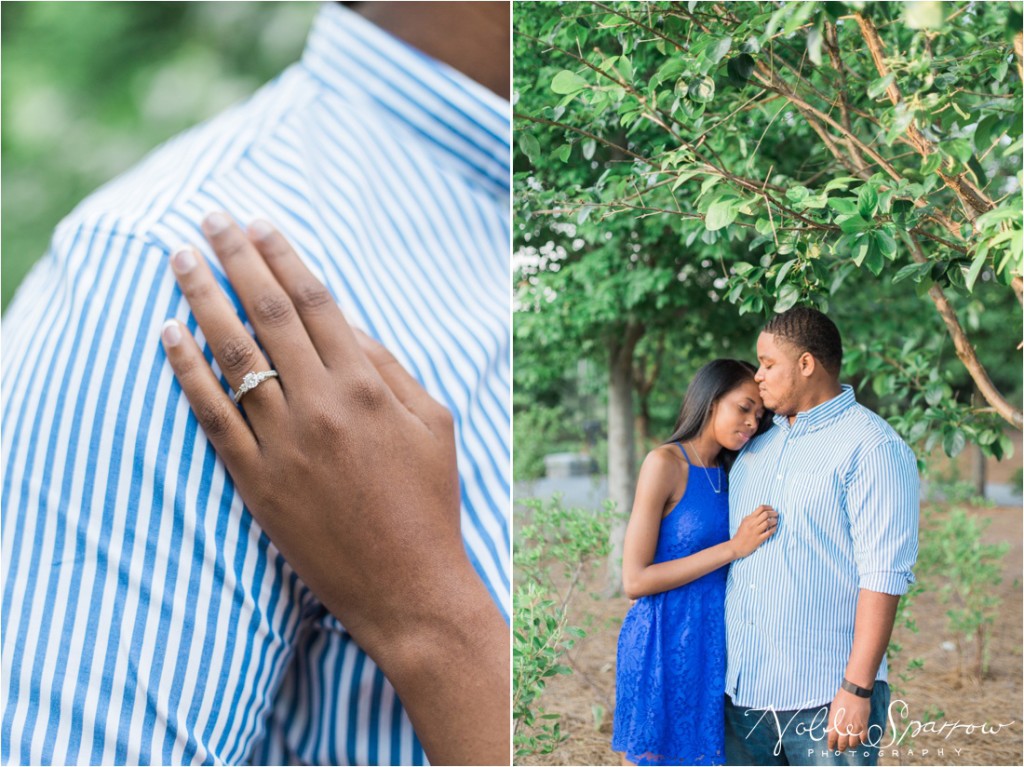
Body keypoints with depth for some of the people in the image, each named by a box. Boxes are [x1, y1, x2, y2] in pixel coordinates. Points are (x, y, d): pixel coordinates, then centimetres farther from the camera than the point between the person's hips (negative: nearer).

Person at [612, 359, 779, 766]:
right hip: (665, 644, -7)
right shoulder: (665, 462, -11)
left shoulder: (725, 475, 9)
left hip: (714, 643, 7)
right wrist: (733, 548, -17)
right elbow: (634, 581, -16)